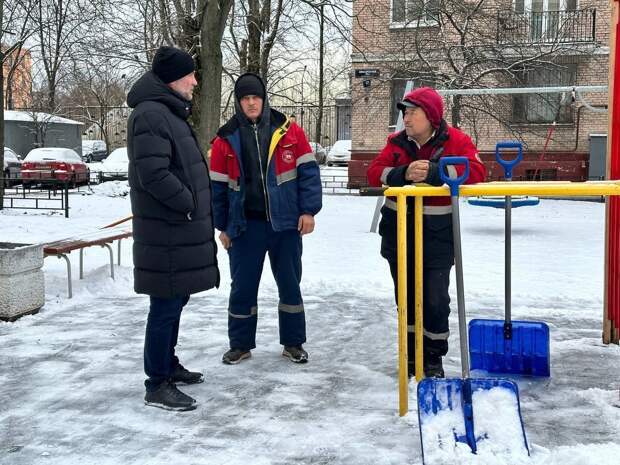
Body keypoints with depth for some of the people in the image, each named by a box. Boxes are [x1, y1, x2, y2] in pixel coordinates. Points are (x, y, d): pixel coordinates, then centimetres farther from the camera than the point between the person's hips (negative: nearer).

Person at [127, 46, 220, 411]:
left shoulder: (170, 113, 18)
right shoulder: (151, 114, -16)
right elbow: (153, 175, -25)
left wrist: (197, 205, 12)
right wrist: (189, 203, -15)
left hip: (180, 230, 10)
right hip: (167, 232, -10)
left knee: (175, 302, 19)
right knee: (166, 306, -4)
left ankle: (168, 366, 32)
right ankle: (158, 385, 5)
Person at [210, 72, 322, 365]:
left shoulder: (289, 131, -1)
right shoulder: (226, 139, 0)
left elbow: (308, 171, -1)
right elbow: (218, 186, 4)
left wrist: (308, 210, -7)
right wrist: (222, 226, 4)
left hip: (285, 222, 0)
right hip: (245, 225, 0)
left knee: (290, 284, 9)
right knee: (243, 286, 7)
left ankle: (293, 343, 24)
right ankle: (240, 344, 22)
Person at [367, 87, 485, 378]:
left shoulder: (455, 140, -7)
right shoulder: (397, 141, 2)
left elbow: (476, 171, -21)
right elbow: (374, 173, -7)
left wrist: (433, 172, -32)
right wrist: (403, 173, -27)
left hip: (436, 234, -4)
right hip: (398, 231, 4)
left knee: (435, 300, -2)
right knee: (406, 296, 14)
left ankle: (433, 359, 18)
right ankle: (411, 354, 31)